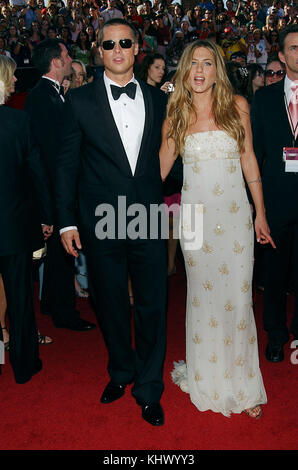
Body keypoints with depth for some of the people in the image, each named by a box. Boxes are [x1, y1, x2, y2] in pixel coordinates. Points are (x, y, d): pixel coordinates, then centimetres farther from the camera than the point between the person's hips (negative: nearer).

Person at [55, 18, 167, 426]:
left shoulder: (158, 100, 7)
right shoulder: (80, 100, 1)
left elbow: (164, 156, 13)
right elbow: (66, 163, 1)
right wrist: (66, 220, -3)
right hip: (101, 225, -1)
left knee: (152, 307, 6)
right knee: (110, 305, 13)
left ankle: (149, 389, 24)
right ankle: (121, 372, 38)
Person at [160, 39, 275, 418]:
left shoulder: (237, 106, 3)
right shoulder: (175, 116, 5)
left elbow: (249, 160, 7)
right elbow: (159, 169, 10)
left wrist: (260, 213, 7)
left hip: (235, 214, 0)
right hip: (195, 216, 1)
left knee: (237, 298, 2)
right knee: (202, 296, 7)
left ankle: (242, 385, 18)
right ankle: (208, 381, 24)